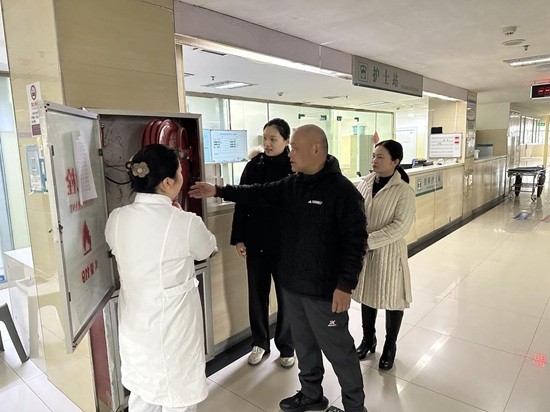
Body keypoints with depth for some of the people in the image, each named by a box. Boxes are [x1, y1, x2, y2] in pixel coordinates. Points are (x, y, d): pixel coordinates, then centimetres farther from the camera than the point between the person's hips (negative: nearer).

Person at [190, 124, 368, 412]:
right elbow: (258, 194, 9)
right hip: (292, 285, 7)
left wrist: (345, 285, -22)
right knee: (304, 344, 23)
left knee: (338, 349, 10)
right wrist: (218, 191, 2)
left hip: (324, 289, -7)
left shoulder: (342, 190, -17)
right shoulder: (291, 184, 4)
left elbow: (355, 241, -18)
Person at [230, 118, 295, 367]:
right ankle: (260, 343, 34)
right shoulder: (253, 166, -1)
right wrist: (238, 238, 0)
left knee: (286, 296, 11)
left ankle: (286, 346, 30)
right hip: (256, 242, 3)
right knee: (257, 294, 14)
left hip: (286, 243, -3)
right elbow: (242, 203, 2)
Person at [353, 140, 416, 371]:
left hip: (389, 252, -4)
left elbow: (400, 226, -20)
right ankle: (368, 339, 41)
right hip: (363, 251, 4)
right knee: (367, 295, 18)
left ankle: (390, 346, 35)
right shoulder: (365, 182, -1)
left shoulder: (404, 191, -14)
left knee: (392, 299, 11)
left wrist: (368, 240, -24)